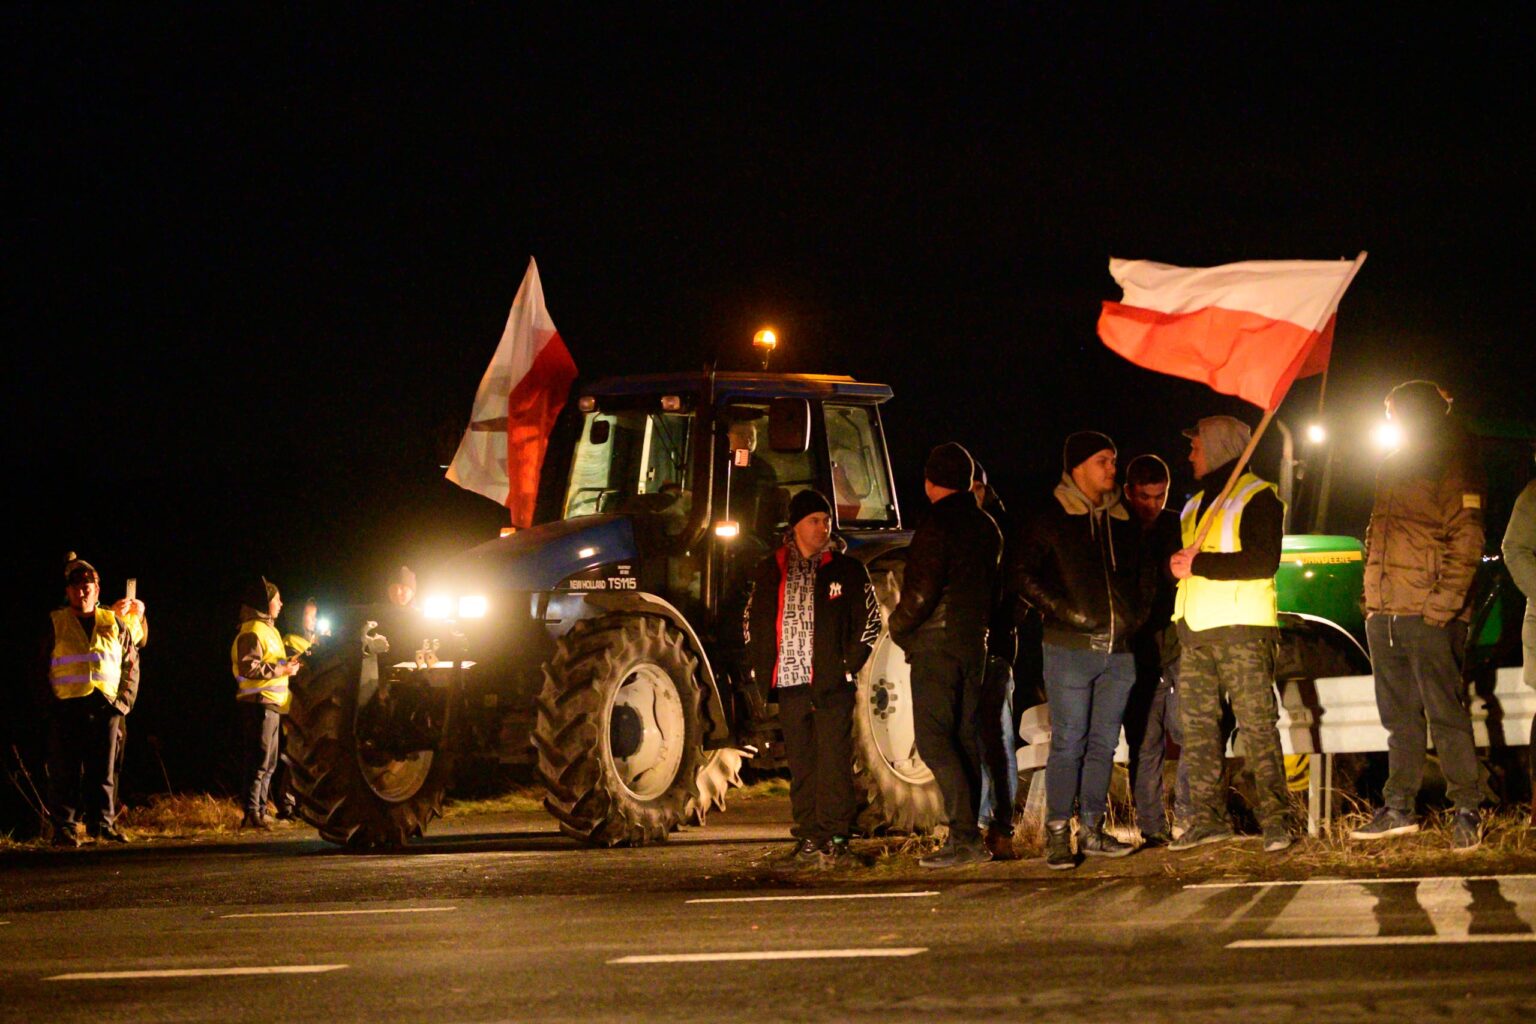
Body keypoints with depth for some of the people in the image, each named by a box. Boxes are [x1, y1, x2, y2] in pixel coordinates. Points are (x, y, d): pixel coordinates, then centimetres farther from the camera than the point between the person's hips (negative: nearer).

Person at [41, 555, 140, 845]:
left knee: (103, 770, 4)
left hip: (104, 707, 2)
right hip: (66, 709, -2)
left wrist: (124, 700, 4)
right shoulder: (55, 623, 7)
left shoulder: (114, 624, 12)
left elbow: (131, 664, 15)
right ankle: (64, 827, 0)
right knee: (65, 772, -3)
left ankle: (103, 822, 11)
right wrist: (48, 701, -2)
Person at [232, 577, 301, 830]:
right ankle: (251, 814, -12)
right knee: (259, 762, -11)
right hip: (259, 703, -10)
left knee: (267, 764, 13)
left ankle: (260, 811, 18)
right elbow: (249, 668, -23)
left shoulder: (268, 629, 20)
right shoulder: (252, 633, -13)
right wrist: (282, 670, -18)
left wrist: (286, 665, 13)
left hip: (272, 704, 10)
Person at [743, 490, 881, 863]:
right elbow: (752, 620, 20)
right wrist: (762, 669, 10)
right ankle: (809, 835, 11)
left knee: (834, 759, -7)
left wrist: (849, 664, -3)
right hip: (789, 683, 3)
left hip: (832, 682, -3)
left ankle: (835, 834, -4)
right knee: (800, 762, 6)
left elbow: (870, 619, 6)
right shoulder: (771, 571, 11)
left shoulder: (846, 570, 5)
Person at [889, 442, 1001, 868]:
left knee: (934, 740, -9)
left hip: (935, 642, -8)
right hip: (974, 644, 8)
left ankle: (963, 836, -17)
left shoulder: (937, 525, -13)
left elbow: (922, 591, -18)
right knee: (965, 738, 11)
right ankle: (969, 837, 11)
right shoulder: (985, 527, 13)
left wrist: (897, 625, -2)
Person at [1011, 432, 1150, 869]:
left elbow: (1144, 573, 26)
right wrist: (1065, 612, -11)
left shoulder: (1123, 520, 15)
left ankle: (1092, 829, 15)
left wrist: (1137, 615, 11)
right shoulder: (1050, 518, -1)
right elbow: (1022, 574, -4)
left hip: (1119, 651, 5)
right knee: (1068, 743, -7)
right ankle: (1058, 834, -4)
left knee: (1103, 743, 8)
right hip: (1070, 650, -5)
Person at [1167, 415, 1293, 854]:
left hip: (1241, 627, -8)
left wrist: (1200, 564, -15)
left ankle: (1275, 818, -9)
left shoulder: (1257, 497, -4)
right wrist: (1179, 564, 6)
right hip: (1195, 628, 8)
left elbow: (1264, 562, -15)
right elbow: (1183, 555, 32)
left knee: (1256, 724, -9)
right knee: (1196, 725, 3)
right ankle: (1208, 817, 7)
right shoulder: (1196, 504, 24)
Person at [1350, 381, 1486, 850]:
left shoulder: (1452, 466, -4)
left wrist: (1445, 600, -19)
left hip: (1429, 616, -8)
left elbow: (1466, 540, -11)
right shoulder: (1393, 467, 21)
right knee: (1399, 717, 11)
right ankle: (1399, 807, 16)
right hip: (1385, 612, 8)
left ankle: (1466, 811, -7)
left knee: (1445, 713, -8)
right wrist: (1373, 600, 17)